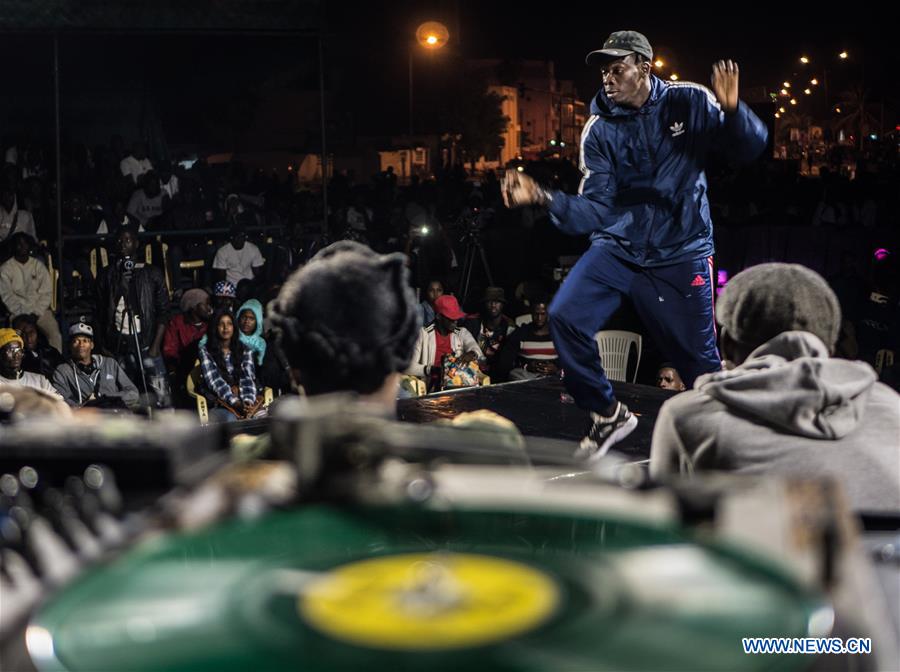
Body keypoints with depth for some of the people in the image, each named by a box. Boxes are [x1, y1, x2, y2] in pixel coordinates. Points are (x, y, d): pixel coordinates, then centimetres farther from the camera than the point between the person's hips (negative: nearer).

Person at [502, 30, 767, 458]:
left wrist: (731, 111, -27)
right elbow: (595, 209, -9)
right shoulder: (600, 130, -3)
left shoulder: (689, 102, -5)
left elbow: (750, 149, -5)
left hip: (681, 254, -1)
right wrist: (544, 198, -27)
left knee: (698, 358, 2)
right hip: (617, 248, 2)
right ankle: (608, 414, 3)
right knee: (565, 318, -17)